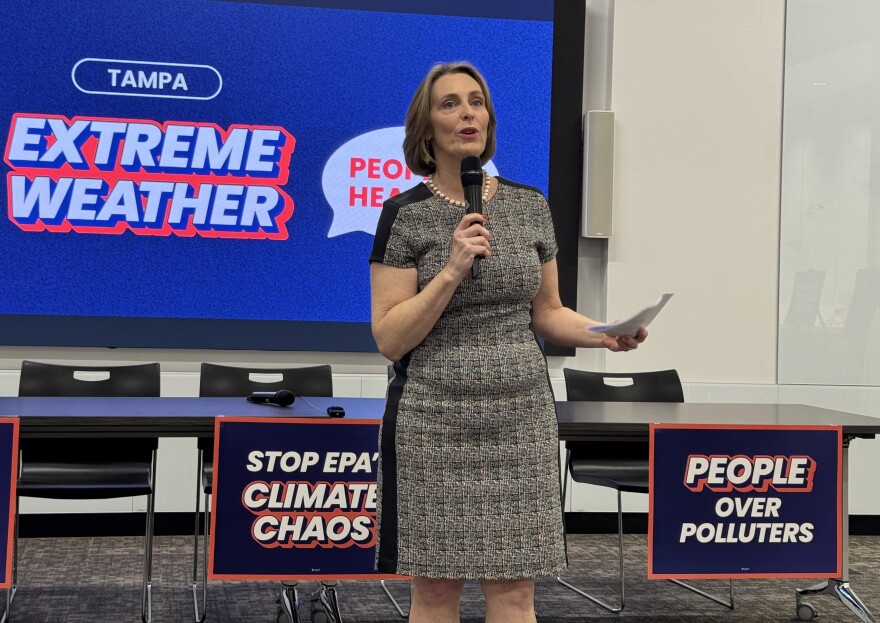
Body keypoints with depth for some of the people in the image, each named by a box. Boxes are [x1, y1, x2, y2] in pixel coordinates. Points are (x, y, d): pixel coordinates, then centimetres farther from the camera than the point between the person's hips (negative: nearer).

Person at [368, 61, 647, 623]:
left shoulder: (531, 207, 8)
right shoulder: (406, 215, -2)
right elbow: (390, 339, -6)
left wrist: (603, 334, -4)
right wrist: (452, 270, -17)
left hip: (521, 421, 3)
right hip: (435, 424, -2)